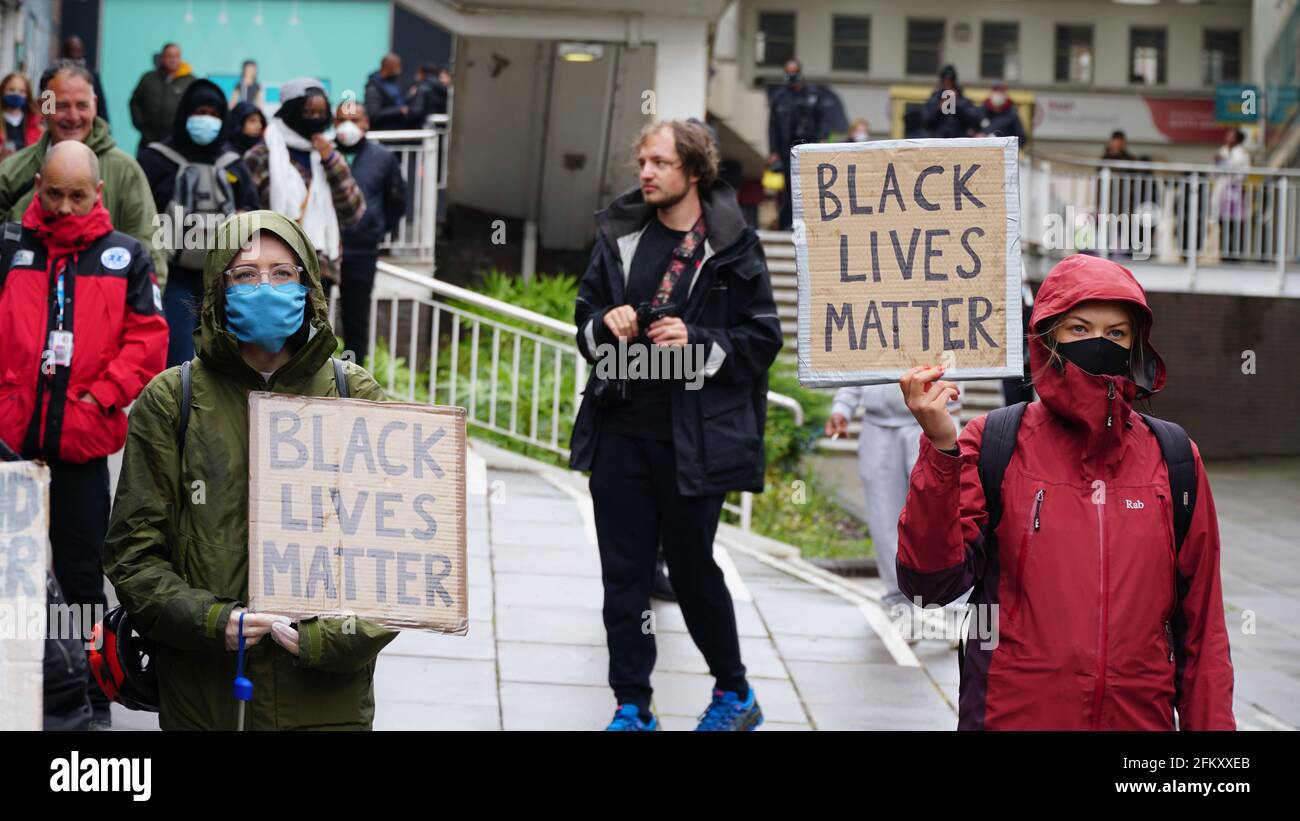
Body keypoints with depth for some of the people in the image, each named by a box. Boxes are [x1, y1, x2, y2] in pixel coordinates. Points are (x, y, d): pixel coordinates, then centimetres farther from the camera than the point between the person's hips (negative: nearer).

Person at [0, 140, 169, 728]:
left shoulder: (125, 256, 4)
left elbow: (148, 340, 0)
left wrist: (101, 396, -9)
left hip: (84, 442, 0)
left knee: (80, 570, 7)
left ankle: (91, 691, 15)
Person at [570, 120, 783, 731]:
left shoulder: (732, 247, -4)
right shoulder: (619, 234, 9)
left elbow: (763, 338, -3)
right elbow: (585, 316, 18)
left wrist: (698, 342, -16)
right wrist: (604, 325, -4)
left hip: (692, 438, -4)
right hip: (619, 428, 4)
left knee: (692, 570, 5)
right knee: (623, 572, 4)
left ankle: (734, 693, 26)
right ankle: (632, 708, 13)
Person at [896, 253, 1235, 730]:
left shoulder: (1174, 459, 3)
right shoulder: (994, 445, -4)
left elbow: (1201, 623, 6)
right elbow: (930, 582, -14)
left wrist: (1211, 723, 2)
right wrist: (941, 451, -23)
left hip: (1141, 716, 2)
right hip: (1013, 715, -2)